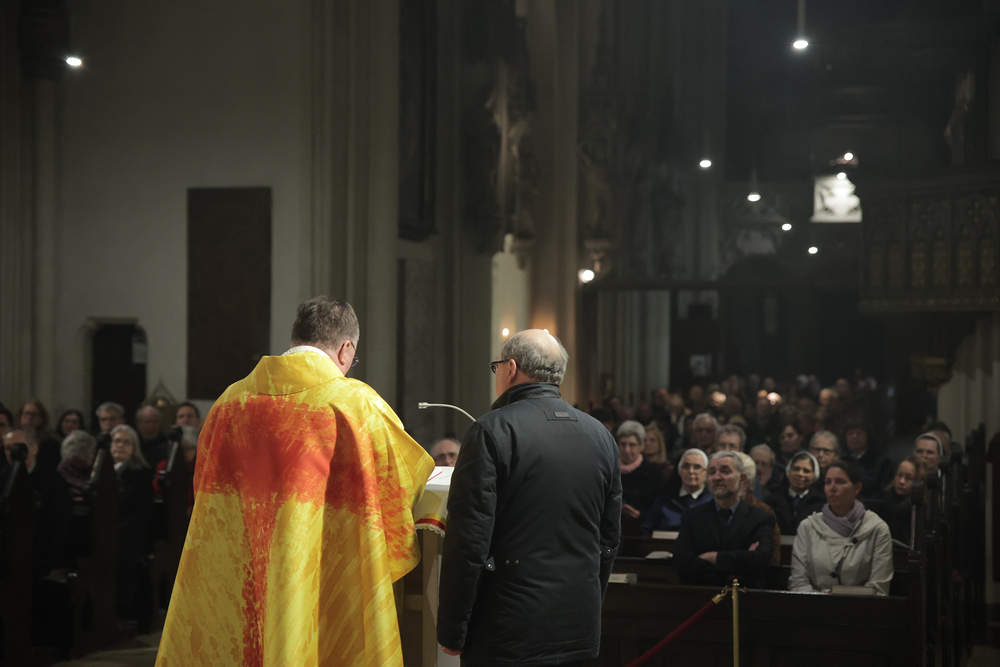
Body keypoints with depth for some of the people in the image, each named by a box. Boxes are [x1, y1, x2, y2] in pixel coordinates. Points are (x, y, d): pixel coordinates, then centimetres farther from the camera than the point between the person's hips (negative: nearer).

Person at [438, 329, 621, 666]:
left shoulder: (491, 431, -11)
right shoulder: (601, 436, 8)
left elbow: (468, 541, -15)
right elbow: (608, 541, 14)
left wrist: (451, 633, -8)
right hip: (579, 634, 6)